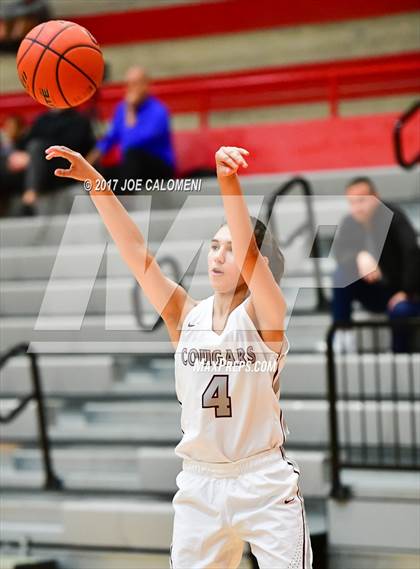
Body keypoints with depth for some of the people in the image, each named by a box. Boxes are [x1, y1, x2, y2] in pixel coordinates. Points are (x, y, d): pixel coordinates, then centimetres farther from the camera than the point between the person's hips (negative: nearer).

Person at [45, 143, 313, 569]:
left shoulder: (264, 315, -6)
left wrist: (229, 182, -39)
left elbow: (249, 255, -24)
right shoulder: (186, 316, 4)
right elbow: (135, 251, -4)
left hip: (265, 484, -4)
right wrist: (96, 183, -14)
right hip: (199, 485, 4)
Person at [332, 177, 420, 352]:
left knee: (400, 310, -37)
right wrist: (360, 257, -40)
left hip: (402, 293, -5)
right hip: (375, 292, 5)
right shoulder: (350, 223, -3)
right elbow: (340, 251, -19)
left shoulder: (392, 216, -18)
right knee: (343, 273, -18)